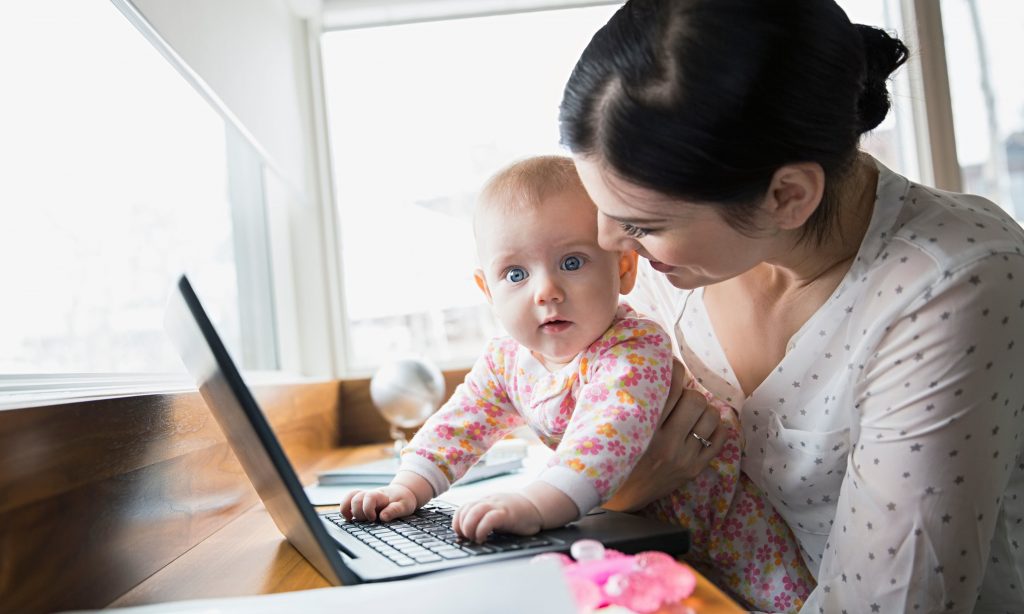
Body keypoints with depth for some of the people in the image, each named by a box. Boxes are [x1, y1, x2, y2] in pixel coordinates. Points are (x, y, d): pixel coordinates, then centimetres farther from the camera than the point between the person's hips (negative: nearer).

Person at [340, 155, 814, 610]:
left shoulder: (636, 350, -32)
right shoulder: (506, 360, -11)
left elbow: (610, 432, -48)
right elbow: (459, 425, -2)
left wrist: (535, 504, -60)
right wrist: (407, 489, -16)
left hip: (699, 506, -5)